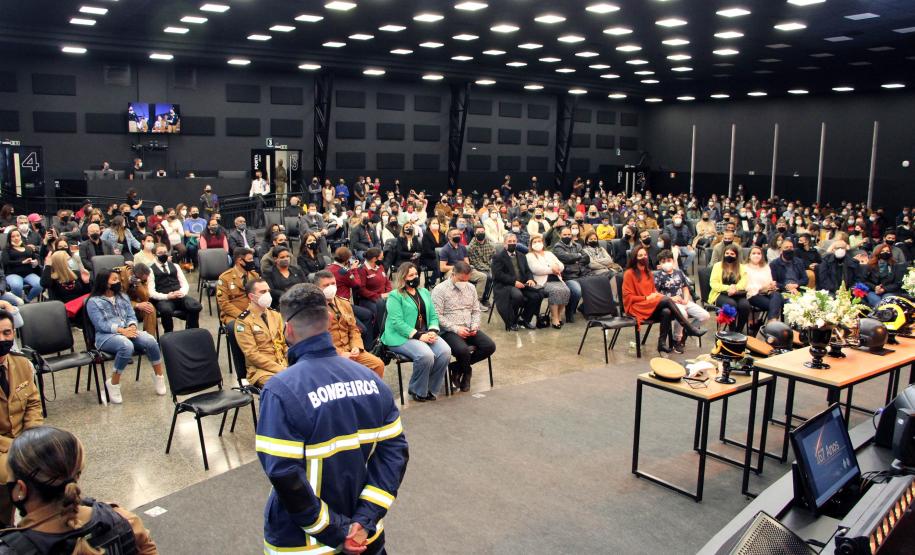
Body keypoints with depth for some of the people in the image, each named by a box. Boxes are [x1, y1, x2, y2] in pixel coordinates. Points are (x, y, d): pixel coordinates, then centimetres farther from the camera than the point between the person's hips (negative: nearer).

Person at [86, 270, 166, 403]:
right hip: (106, 336, -5)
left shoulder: (123, 297, 19)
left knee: (150, 341, -26)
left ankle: (159, 376, -12)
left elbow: (131, 316, 12)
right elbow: (101, 324, -11)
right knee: (127, 346, -39)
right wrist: (121, 330, -23)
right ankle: (113, 383, -21)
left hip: (127, 331, 5)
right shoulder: (93, 301, 1)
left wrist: (132, 326, -12)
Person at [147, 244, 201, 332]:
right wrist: (167, 296, -18)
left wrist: (182, 292, -7)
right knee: (166, 310, -39)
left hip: (180, 296, 4)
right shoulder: (151, 270, 8)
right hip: (163, 299, -3)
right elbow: (151, 293, -2)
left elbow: (185, 284, 16)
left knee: (196, 306, -28)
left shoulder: (175, 266, 22)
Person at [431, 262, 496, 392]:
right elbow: (437, 316, -13)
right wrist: (456, 329, -19)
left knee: (490, 346, -15)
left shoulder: (471, 288, 12)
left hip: (469, 330, 6)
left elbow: (476, 311, 17)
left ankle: (456, 368, 0)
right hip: (449, 331, -6)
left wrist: (474, 326, -3)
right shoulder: (440, 290, -7)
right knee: (463, 350, -34)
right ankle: (466, 372, 3)